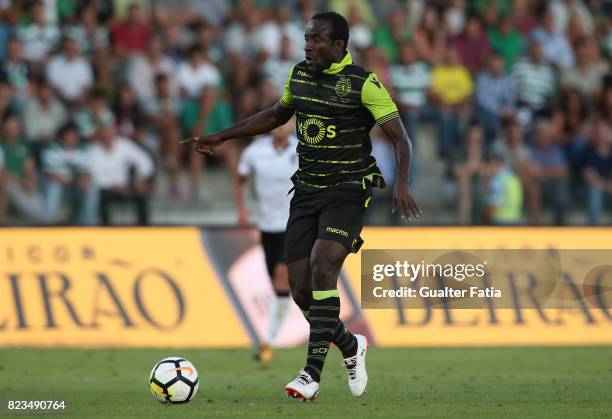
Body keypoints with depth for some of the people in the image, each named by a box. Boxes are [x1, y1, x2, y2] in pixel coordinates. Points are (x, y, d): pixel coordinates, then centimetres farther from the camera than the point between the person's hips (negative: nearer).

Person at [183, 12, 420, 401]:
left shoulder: (364, 84, -10)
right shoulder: (299, 76, 8)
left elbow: (401, 138, -10)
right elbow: (277, 114, 26)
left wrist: (402, 182, -27)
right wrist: (221, 136, 23)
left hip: (347, 192, -6)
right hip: (307, 192, 6)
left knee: (322, 271, -25)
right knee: (302, 291, 0)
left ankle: (312, 373, -22)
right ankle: (351, 347, 27)